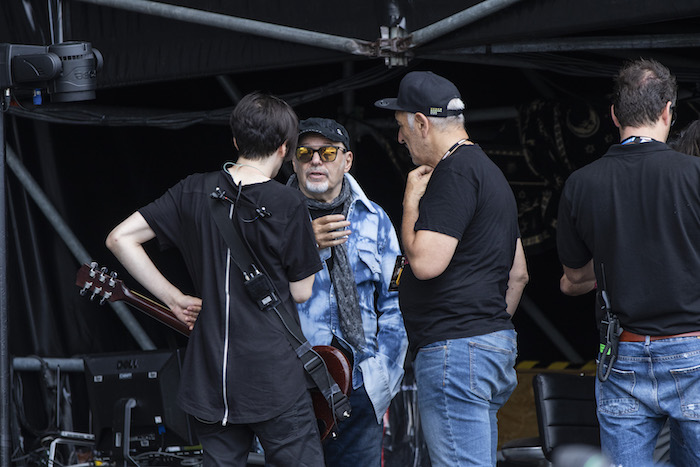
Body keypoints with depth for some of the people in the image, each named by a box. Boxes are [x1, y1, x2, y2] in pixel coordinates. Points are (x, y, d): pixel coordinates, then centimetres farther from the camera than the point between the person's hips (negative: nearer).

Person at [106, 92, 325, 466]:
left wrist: (173, 297, 5)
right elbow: (301, 291, -2)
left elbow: (120, 238, 2)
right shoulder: (288, 204, -9)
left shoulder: (194, 191, 3)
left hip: (210, 376, 5)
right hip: (274, 376, -4)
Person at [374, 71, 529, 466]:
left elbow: (425, 262, -20)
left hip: (455, 347, -11)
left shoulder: (454, 172, -12)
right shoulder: (489, 170, 21)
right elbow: (518, 274, 25)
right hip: (495, 342, 11)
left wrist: (411, 202, -6)